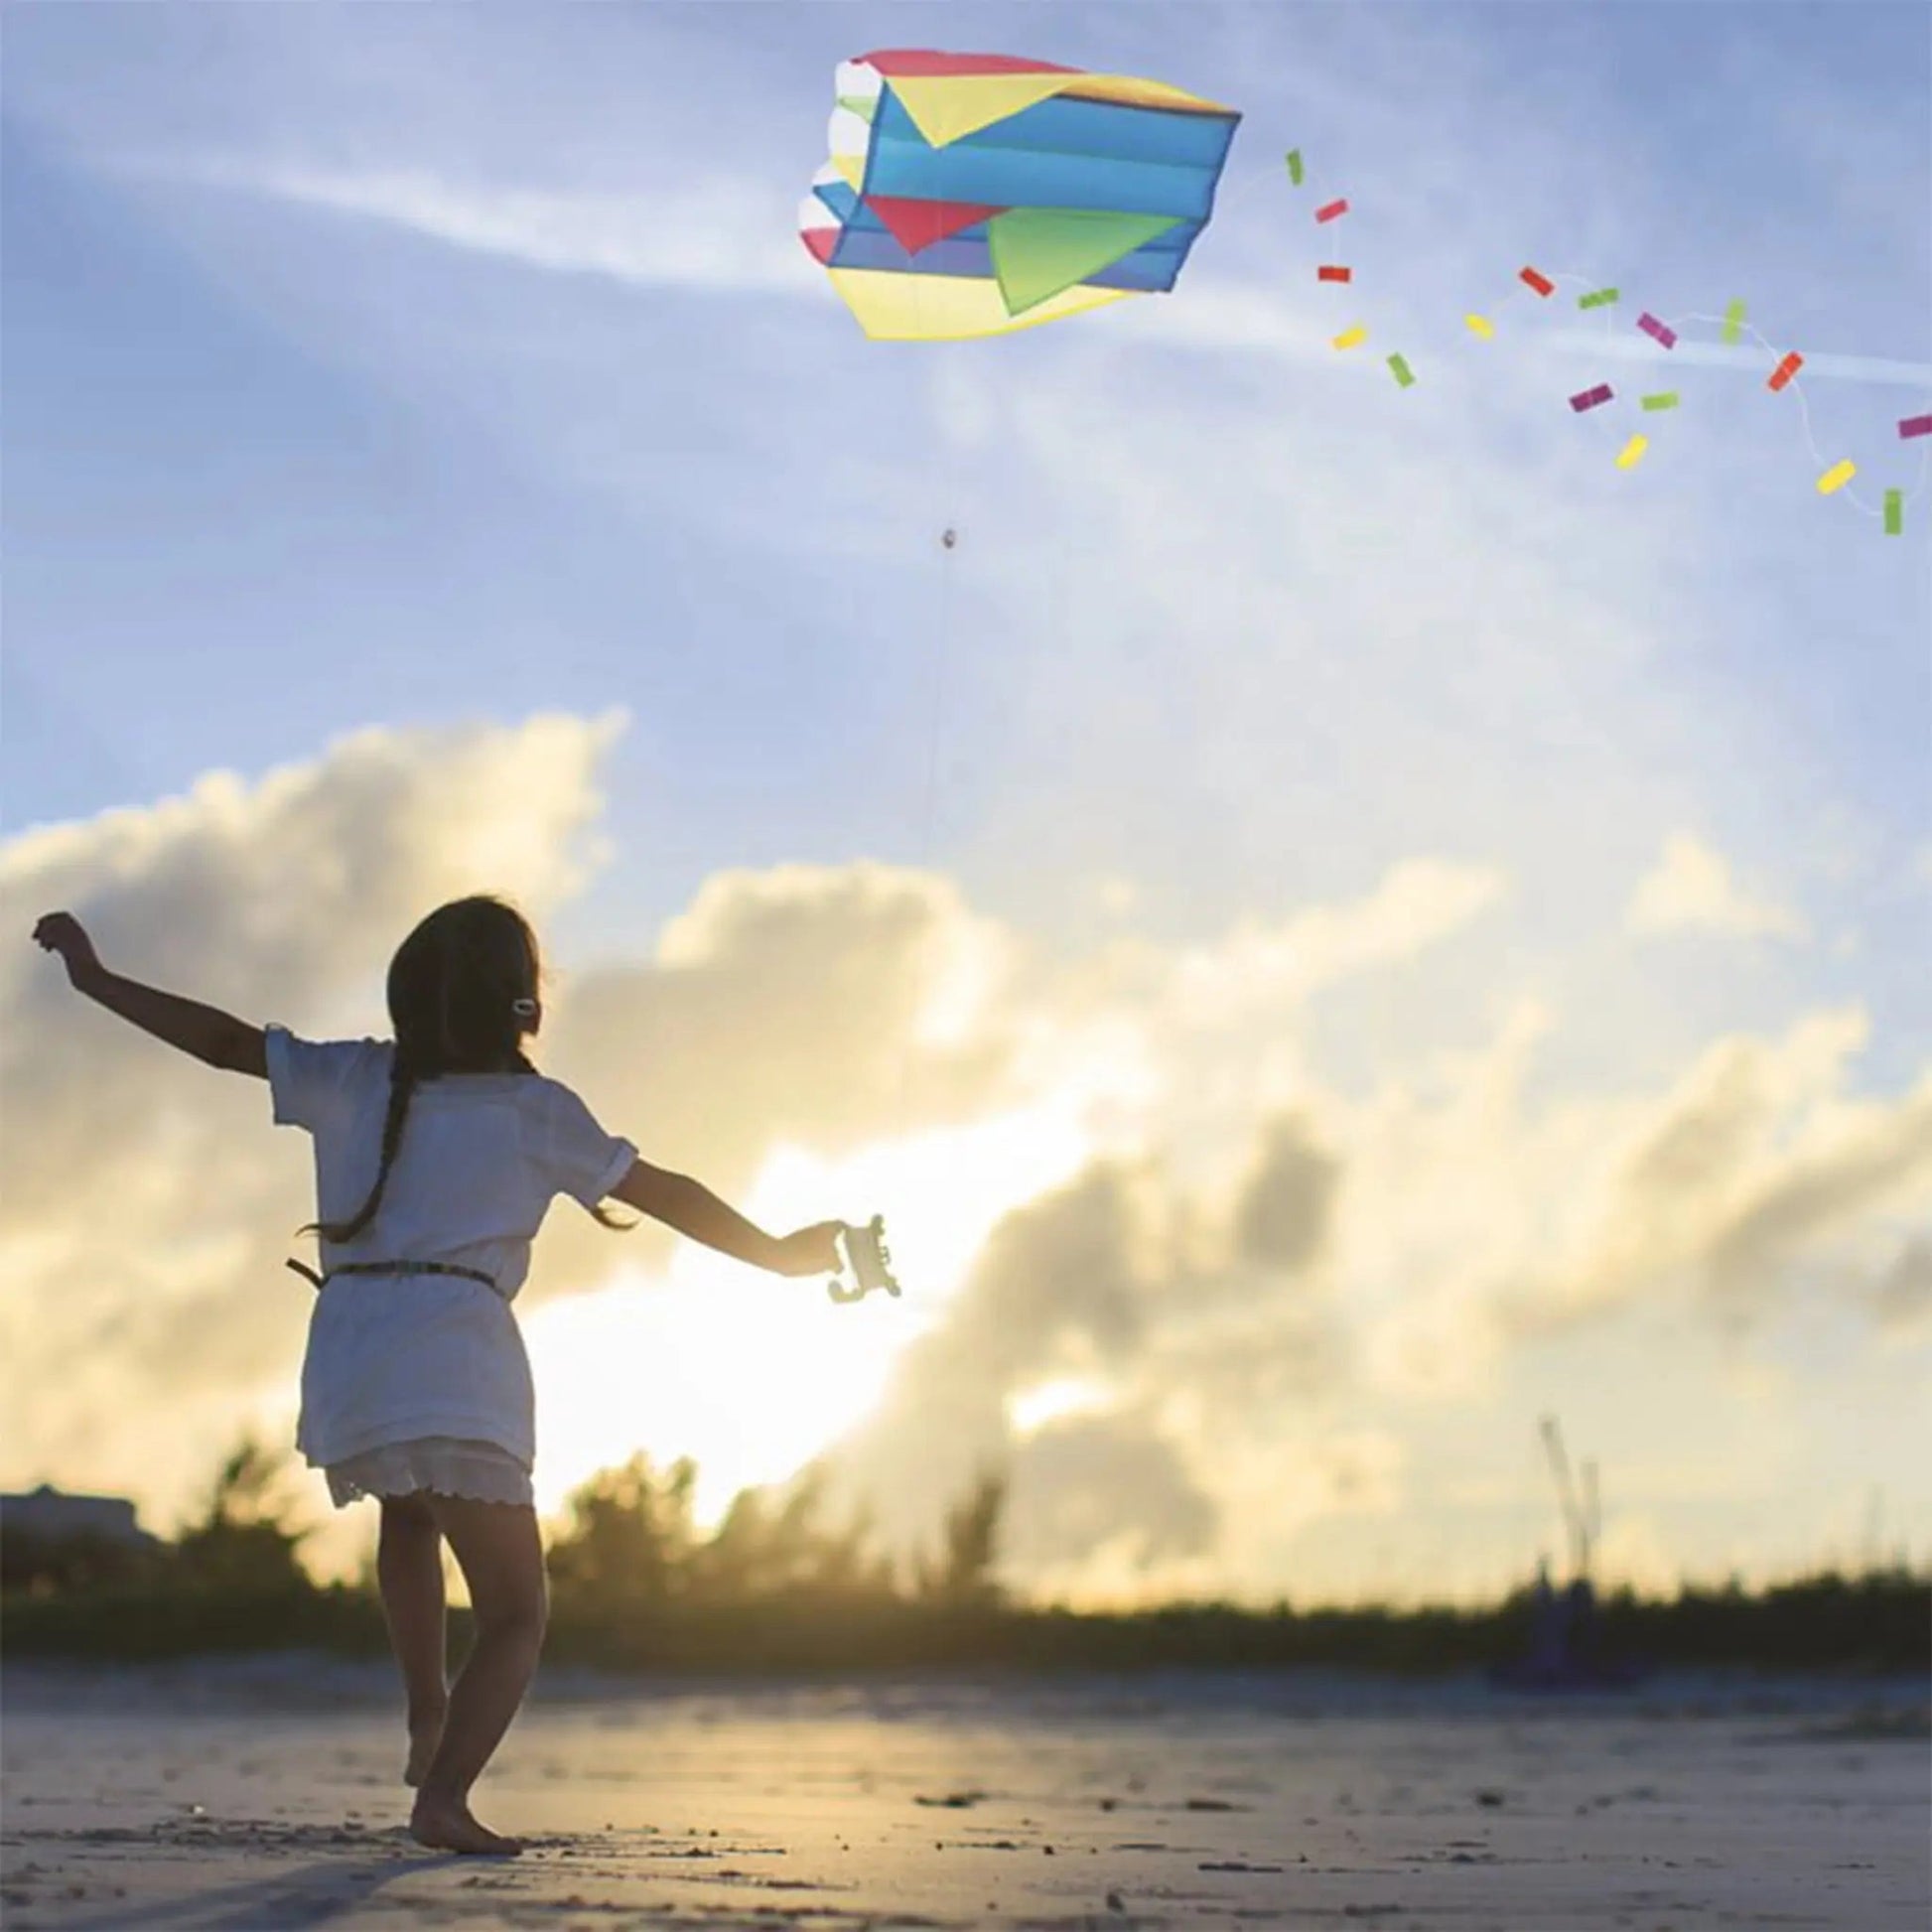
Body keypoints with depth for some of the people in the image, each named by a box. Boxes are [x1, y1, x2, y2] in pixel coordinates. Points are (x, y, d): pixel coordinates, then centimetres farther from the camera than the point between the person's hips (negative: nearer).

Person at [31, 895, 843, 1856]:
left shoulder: (353, 1078, 13)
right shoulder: (538, 1111, 6)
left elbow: (222, 1040, 16)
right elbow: (664, 1194, 10)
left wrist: (92, 975, 25)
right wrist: (779, 1253, 21)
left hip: (346, 1362, 4)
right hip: (458, 1369, -4)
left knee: (409, 1510, 37)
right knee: (515, 1615, 5)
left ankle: (427, 1715, 31)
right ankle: (444, 1794, -15)